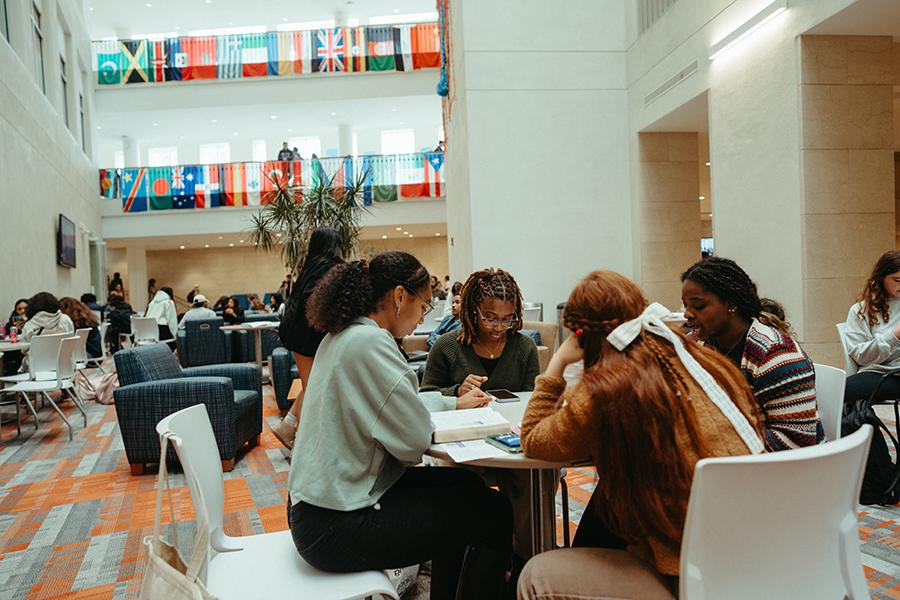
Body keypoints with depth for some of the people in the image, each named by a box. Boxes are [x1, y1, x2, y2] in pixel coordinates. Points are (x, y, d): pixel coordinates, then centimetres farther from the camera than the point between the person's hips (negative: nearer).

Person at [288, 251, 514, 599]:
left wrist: (454, 403, 15)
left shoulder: (342, 336, 8)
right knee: (492, 513, -1)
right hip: (336, 527, -10)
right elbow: (415, 438, -21)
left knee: (465, 486, 19)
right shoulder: (369, 342, -22)